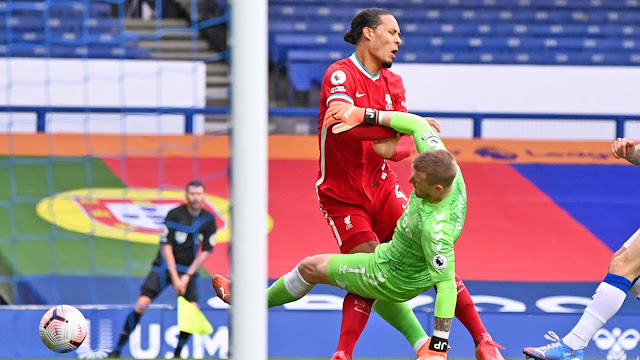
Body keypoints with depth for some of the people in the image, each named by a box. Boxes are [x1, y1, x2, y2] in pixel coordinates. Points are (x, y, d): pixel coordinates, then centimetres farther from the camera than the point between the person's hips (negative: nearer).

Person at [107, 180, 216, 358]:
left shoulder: (208, 220, -2)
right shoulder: (174, 215, -12)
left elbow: (206, 252, 0)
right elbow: (166, 247, -12)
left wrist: (187, 276, -8)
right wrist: (175, 277, -16)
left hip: (188, 270, 3)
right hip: (164, 267, -3)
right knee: (141, 305, -16)